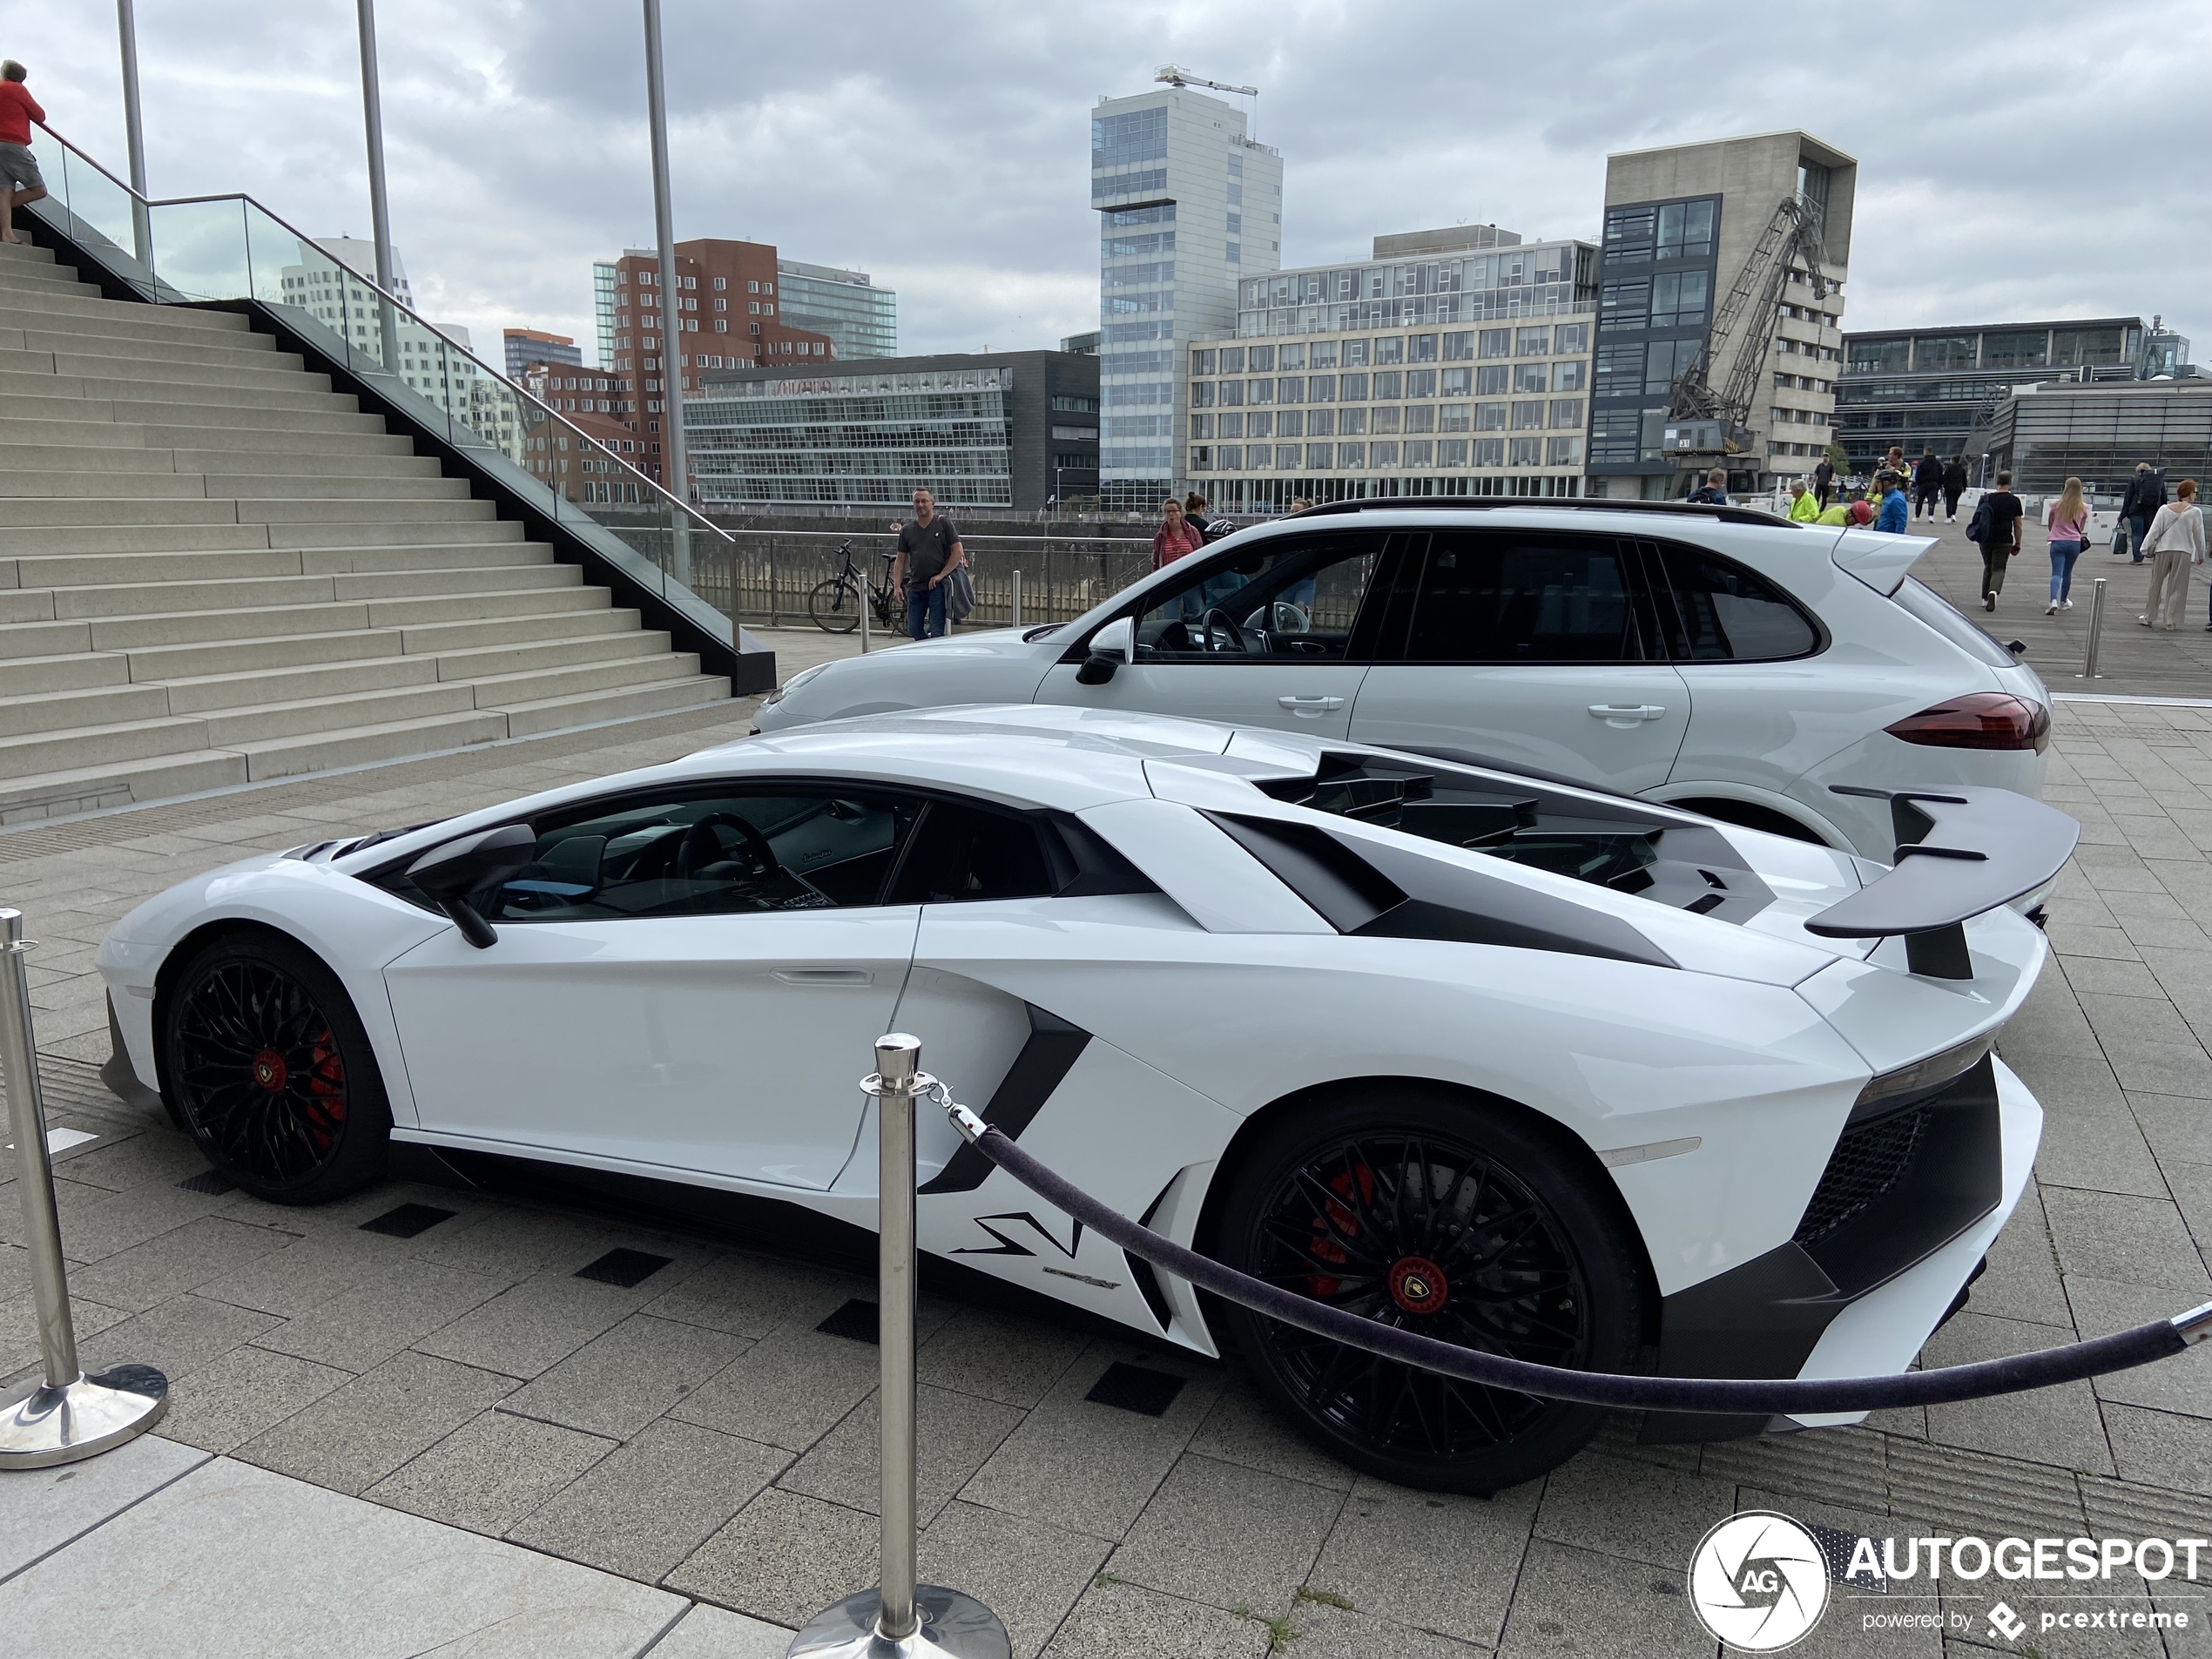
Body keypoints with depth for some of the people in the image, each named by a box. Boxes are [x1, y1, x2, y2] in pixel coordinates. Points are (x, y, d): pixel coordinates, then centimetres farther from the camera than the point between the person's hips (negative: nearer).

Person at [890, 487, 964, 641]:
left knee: (937, 631, -7)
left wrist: (941, 575, -11)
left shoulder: (944, 523, 0)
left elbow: (958, 551, -4)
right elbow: (900, 560, 12)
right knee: (913, 629, 7)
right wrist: (897, 586, 0)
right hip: (915, 587, 4)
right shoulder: (907, 530, 10)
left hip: (937, 586, -4)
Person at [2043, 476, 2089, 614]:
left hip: (2058, 542, -2)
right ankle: (2063, 601, 34)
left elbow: (2049, 526, 7)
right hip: (2075, 542, 2)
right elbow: (2081, 528, 12)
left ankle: (2054, 601, -30)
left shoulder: (2056, 505, -4)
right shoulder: (2083, 508, 2)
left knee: (2057, 573, -9)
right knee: (2067, 573, 19)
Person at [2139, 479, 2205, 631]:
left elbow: (2154, 531, -1)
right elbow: (2199, 536, -1)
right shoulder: (2195, 512, -6)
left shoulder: (2164, 509, -1)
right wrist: (2200, 556, 10)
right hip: (2183, 553, -2)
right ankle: (2171, 621, 6)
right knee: (2177, 588, 4)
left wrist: (2148, 549, 6)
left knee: (2156, 584, 14)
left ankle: (2149, 617, 20)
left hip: (2163, 551, 2)